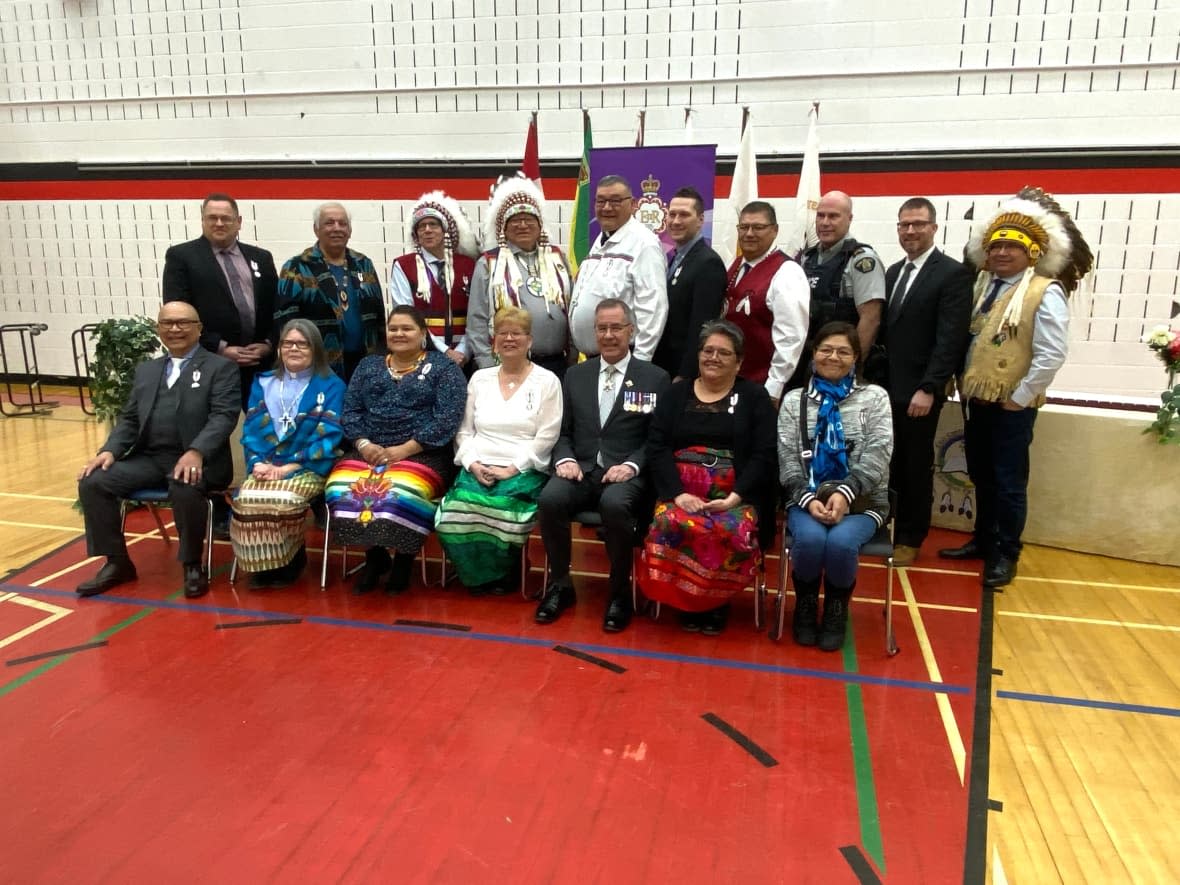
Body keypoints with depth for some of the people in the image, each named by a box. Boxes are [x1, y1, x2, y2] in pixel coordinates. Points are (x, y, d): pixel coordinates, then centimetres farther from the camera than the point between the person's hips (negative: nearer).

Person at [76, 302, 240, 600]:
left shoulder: (221, 367, 3)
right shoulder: (146, 369, 22)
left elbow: (224, 416, -10)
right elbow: (129, 418, 19)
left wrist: (196, 452, -27)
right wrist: (110, 450, -1)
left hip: (196, 459, -6)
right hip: (148, 457, 6)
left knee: (184, 488, -37)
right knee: (92, 482, -14)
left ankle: (192, 565, -14)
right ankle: (117, 562, 3)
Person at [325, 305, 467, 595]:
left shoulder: (443, 367, 3)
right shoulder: (368, 366, 19)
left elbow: (447, 419, -9)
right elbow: (351, 411, 11)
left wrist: (404, 450, -15)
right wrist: (363, 444, -9)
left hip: (421, 453, -4)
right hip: (369, 451, 4)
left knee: (401, 496, -34)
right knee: (340, 492, -24)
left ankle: (404, 559, -3)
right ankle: (374, 556, 2)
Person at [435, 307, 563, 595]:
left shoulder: (547, 381, 3)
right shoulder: (479, 379, 16)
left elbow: (546, 437, -4)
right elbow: (464, 431, 13)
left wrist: (511, 469, -12)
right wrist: (473, 465, -5)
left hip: (523, 471, -3)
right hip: (478, 469, 3)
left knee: (499, 510, -32)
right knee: (457, 511, -27)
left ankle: (503, 574, -2)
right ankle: (478, 575, -1)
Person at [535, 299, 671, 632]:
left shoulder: (655, 378, 5)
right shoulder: (575, 375, 15)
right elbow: (563, 431, 15)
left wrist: (631, 465, -16)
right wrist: (565, 459, -6)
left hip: (627, 474, -3)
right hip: (582, 469, 3)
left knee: (615, 504, -36)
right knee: (550, 498, -29)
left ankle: (620, 592, -14)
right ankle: (560, 584, -6)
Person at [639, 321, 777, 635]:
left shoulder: (754, 396, 10)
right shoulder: (676, 393, 15)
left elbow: (764, 455, 0)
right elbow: (657, 448, 4)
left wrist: (735, 497, -15)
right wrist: (676, 493, -13)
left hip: (735, 495, -1)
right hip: (681, 492, 1)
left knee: (732, 533, -33)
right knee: (671, 526, -32)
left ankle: (716, 599, -5)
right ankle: (686, 598, -8)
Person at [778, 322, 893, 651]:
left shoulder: (874, 397, 8)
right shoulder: (794, 400, 11)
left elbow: (876, 456, -5)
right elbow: (787, 461, 2)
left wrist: (845, 492, -20)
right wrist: (808, 499, -15)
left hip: (861, 501, -1)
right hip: (807, 500, 1)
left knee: (840, 543, -32)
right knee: (810, 539, -31)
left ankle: (836, 610, -1)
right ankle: (806, 606, -1)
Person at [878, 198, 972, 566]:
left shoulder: (953, 274, -8)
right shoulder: (893, 272, 14)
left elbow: (950, 339, -14)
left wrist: (928, 389, -19)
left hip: (918, 391, -5)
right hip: (885, 387, 5)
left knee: (916, 467, 7)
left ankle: (910, 538, 20)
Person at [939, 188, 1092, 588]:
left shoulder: (1045, 292, -11)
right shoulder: (982, 285, 8)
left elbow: (1052, 354, -16)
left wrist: (1018, 397, -14)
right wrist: (962, 383, 5)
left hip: (1011, 405, -6)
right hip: (975, 399, 6)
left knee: (1008, 483, 4)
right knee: (981, 476, 18)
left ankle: (1006, 554, 18)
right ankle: (983, 540, 33)